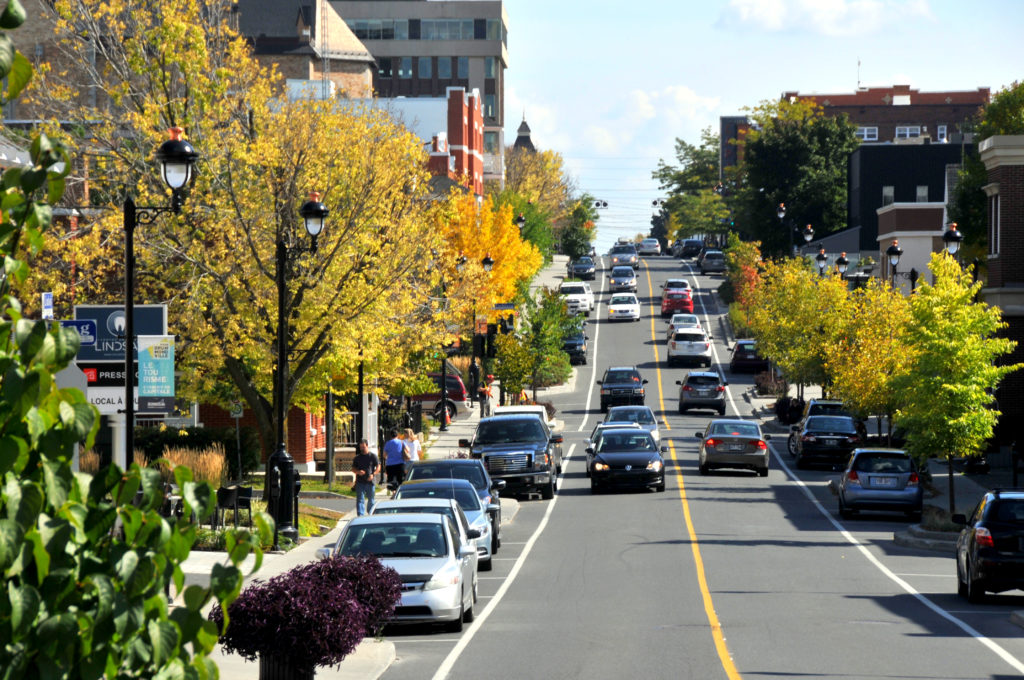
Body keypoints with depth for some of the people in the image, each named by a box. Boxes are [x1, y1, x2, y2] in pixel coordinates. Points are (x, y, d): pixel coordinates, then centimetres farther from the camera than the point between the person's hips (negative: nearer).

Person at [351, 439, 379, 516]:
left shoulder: (373, 456, 2)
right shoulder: (357, 457, 9)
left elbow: (378, 466, 2)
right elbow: (353, 468, 12)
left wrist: (373, 474, -12)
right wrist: (358, 472, -11)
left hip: (370, 481, -1)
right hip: (360, 482, 1)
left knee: (371, 500, 10)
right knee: (360, 499, -8)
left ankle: (370, 514, 28)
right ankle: (360, 515, -13)